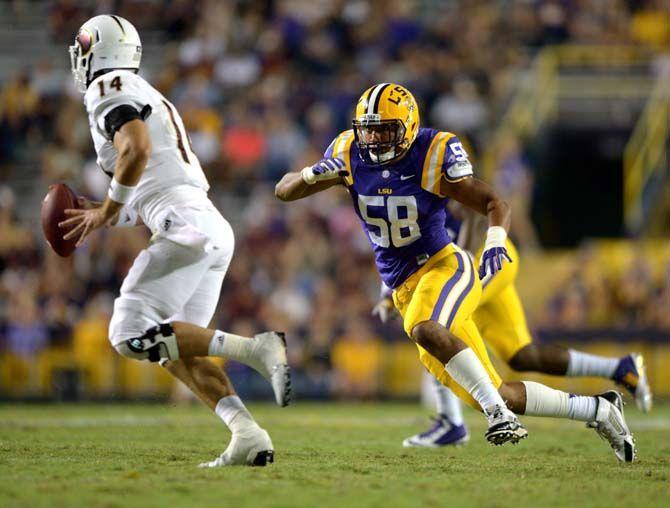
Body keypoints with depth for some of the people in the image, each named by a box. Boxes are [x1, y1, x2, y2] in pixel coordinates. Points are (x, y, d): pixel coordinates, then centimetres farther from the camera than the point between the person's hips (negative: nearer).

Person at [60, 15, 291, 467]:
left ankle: (256, 349, -21)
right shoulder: (150, 99, 29)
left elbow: (137, 149, -19)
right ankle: (248, 436, -4)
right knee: (176, 351, 12)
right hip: (215, 229, 9)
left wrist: (107, 211, -8)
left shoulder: (110, 90, 0)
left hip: (186, 227, -9)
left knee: (132, 337, -10)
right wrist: (105, 216, 26)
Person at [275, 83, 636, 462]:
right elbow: (283, 191, 3)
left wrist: (495, 243, -34)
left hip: (445, 265, -5)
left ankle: (498, 411, -29)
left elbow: (495, 204, -14)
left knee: (426, 330, -40)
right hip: (406, 289, 5)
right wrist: (313, 175, -19)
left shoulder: (433, 156, -14)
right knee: (496, 397, 3)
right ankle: (597, 410, 18)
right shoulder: (350, 155, -1)